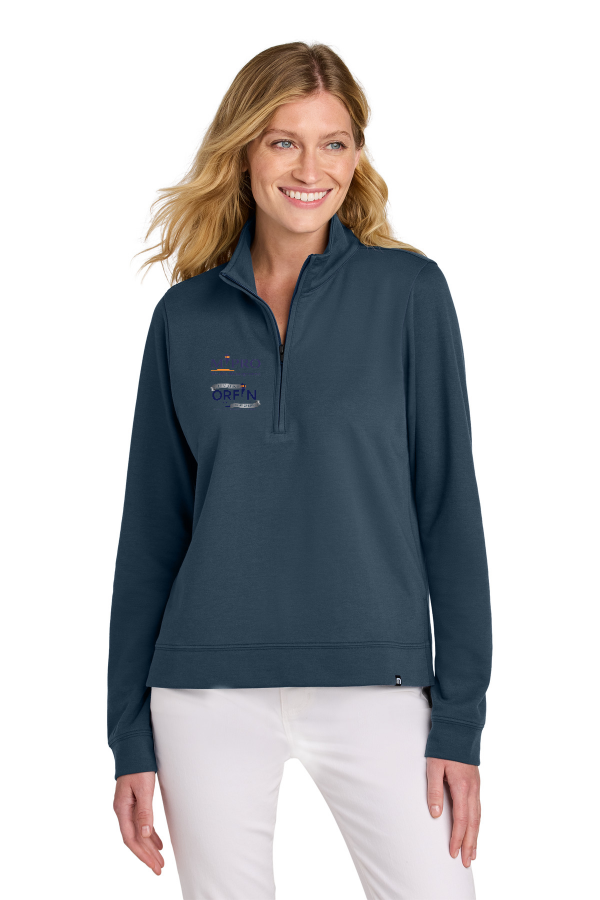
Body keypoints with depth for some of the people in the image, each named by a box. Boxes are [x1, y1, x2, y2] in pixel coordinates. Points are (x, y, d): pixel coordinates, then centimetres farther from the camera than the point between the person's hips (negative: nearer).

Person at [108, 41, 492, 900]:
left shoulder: (407, 290, 0)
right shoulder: (186, 315, 5)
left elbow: (448, 504, -1)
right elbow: (151, 529, 8)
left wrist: (460, 720, -6)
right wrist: (131, 738, 5)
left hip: (376, 686, -1)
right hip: (211, 697, 2)